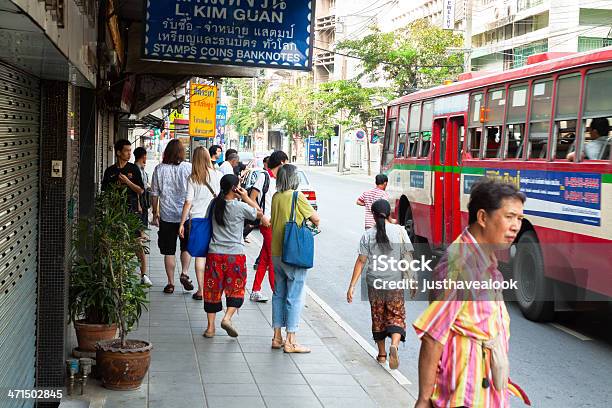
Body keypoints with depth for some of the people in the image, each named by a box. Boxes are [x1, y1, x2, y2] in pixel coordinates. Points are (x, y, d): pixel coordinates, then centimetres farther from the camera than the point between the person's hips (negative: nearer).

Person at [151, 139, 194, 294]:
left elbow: (154, 194, 2)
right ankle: (184, 273, 0)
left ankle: (170, 283, 10)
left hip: (167, 215, 0)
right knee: (186, 247, 17)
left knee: (169, 251, 7)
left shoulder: (159, 169, -2)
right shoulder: (188, 167, -5)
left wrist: (155, 213, 12)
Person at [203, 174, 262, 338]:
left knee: (212, 289, 11)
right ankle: (227, 318, -8)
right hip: (235, 254, -3)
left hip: (214, 253, 4)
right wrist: (246, 197, 4)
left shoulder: (215, 204, 2)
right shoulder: (240, 207, -10)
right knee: (236, 289, 11)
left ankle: (210, 327, 12)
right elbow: (259, 213, 4)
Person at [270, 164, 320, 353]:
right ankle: (290, 341, 1)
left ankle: (277, 337, 19)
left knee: (279, 294, 15)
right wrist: (315, 223, 12)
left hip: (277, 253, 7)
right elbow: (316, 218, -9)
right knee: (294, 297, -1)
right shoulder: (296, 196, -13)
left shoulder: (276, 197, 6)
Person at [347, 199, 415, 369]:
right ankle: (394, 345, -19)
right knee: (397, 317, 7)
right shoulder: (399, 231, -4)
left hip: (375, 284, 1)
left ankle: (382, 354, 24)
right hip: (395, 284, -1)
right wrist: (412, 280, 5)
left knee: (378, 319, 16)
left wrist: (352, 286, -2)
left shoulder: (368, 235, -3)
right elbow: (407, 258, -4)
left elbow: (361, 261, -5)